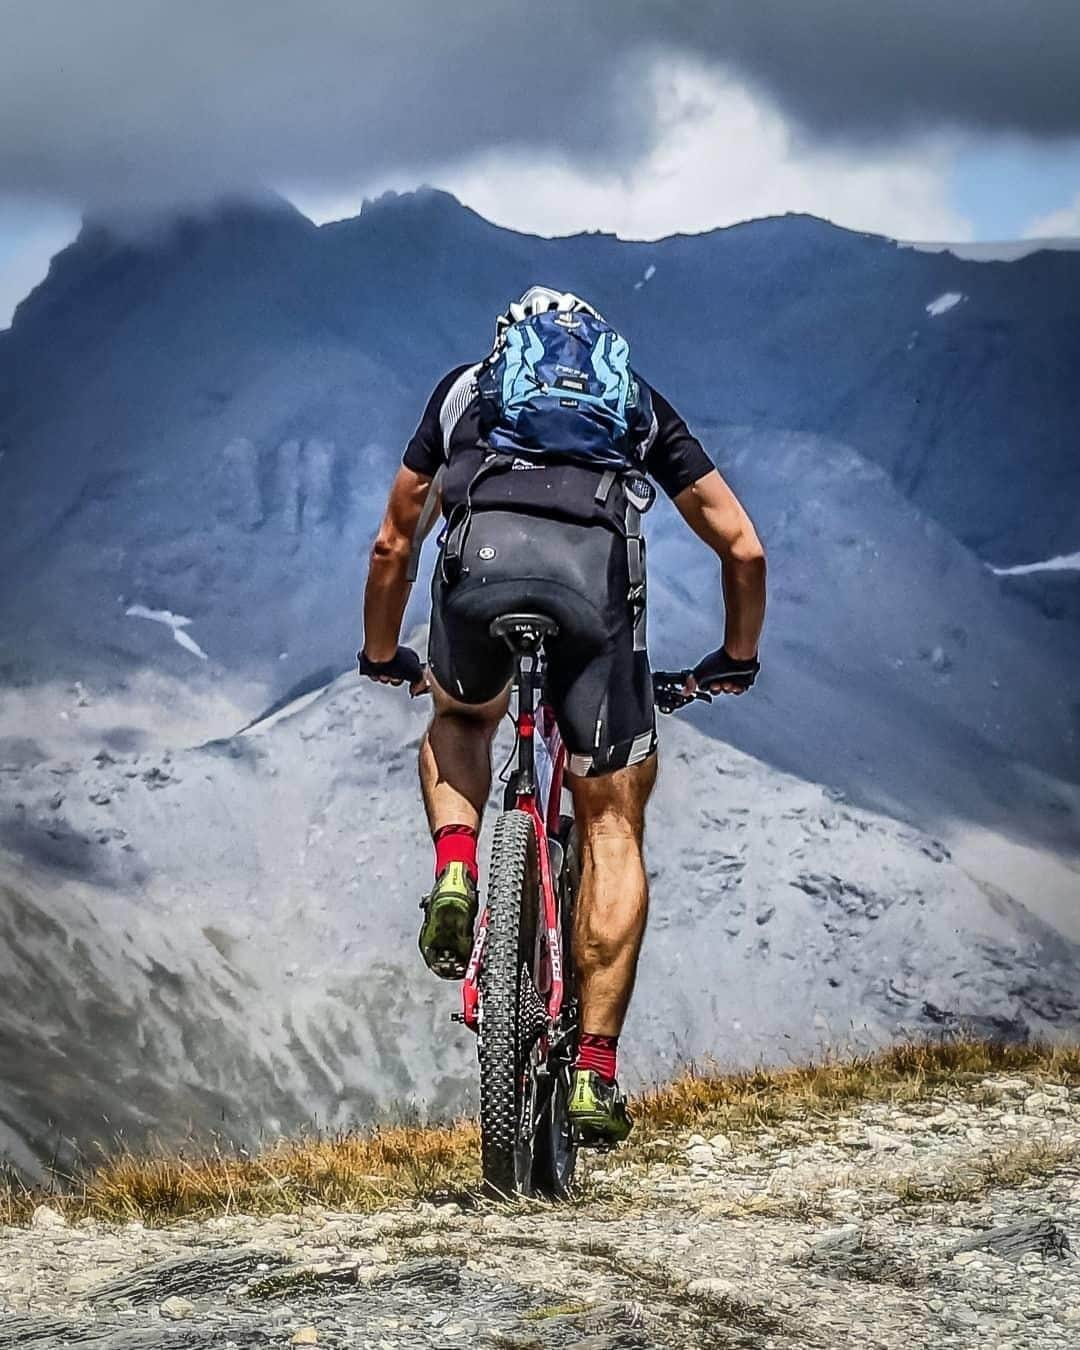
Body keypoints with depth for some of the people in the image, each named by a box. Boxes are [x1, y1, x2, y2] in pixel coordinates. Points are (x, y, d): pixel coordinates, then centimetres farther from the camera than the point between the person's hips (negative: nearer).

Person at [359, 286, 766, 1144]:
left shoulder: (466, 388, 37)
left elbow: (393, 545, 41)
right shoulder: (640, 403, 36)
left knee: (461, 722, 35)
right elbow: (744, 548, 32)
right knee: (612, 826, 11)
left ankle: (454, 872, 5)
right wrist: (736, 659, 47)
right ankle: (596, 1068, 2)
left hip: (483, 556, 1)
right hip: (597, 566, 0)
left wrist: (383, 658, 56)